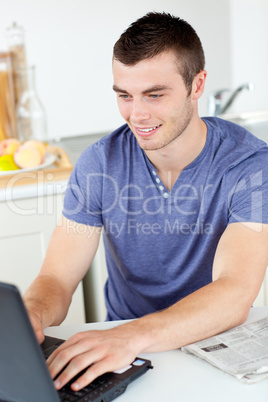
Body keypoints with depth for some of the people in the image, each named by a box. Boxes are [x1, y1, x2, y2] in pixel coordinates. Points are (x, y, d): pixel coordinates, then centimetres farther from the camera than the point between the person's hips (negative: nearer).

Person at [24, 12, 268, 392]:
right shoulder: (99, 163, -5)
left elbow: (235, 293, -25)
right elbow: (57, 279, -7)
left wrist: (133, 336, -41)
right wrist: (30, 315, -31)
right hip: (122, 339, 2)